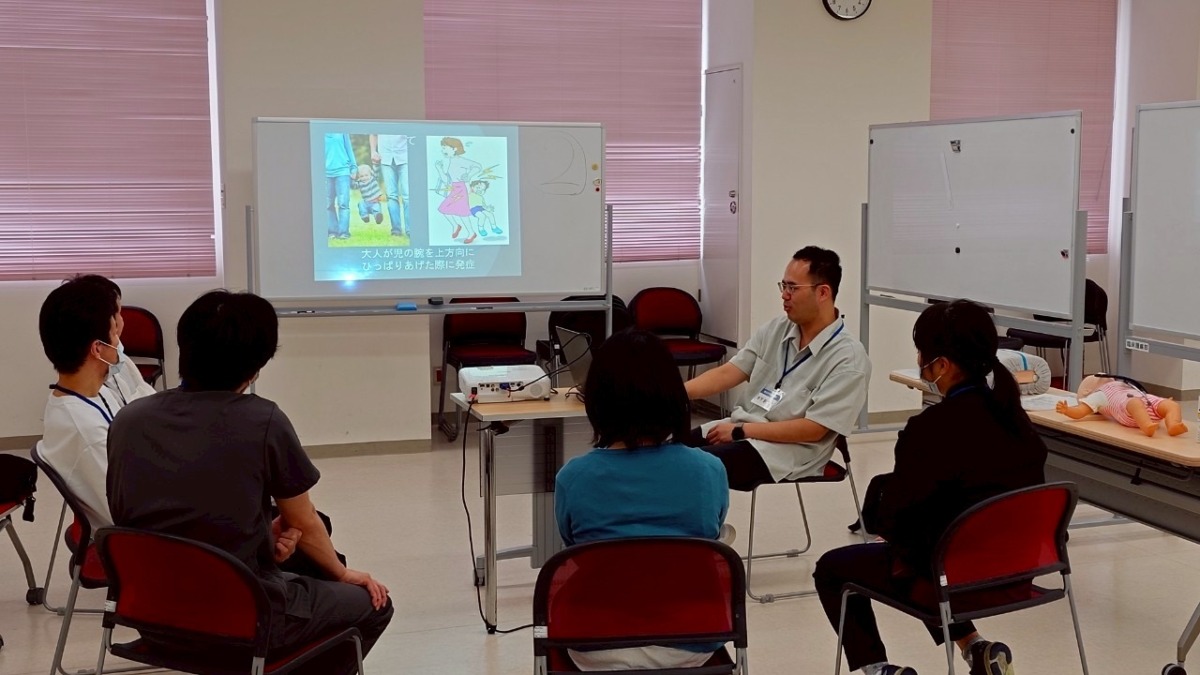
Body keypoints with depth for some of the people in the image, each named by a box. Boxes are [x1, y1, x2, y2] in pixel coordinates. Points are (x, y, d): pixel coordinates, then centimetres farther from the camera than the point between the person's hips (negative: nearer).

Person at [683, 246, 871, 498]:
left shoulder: (848, 359, -13)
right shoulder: (774, 330, 8)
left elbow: (813, 430, -16)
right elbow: (726, 374, 4)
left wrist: (740, 431, -15)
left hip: (787, 451, -7)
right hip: (739, 429, 7)